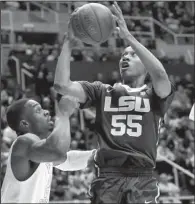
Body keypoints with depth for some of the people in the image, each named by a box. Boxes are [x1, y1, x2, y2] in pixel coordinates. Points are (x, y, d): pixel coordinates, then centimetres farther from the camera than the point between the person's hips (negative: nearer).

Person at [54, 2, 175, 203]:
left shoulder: (154, 94, 10)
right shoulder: (102, 91, 17)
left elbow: (160, 74, -13)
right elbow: (62, 84, 5)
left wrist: (128, 36, -14)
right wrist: (69, 40, 2)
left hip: (142, 180, -2)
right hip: (107, 179, 2)